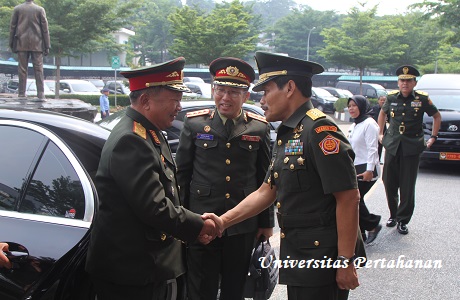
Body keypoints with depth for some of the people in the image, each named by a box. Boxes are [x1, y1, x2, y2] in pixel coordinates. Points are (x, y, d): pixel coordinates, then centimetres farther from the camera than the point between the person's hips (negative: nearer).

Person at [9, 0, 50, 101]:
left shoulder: (17, 9, 4)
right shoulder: (40, 9, 2)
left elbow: (12, 27, 5)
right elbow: (45, 28, 1)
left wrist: (11, 43, 12)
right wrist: (47, 46, 3)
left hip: (21, 44, 1)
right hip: (37, 44, -1)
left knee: (22, 68, 3)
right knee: (38, 69, -2)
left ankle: (21, 92, 2)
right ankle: (41, 94, -9)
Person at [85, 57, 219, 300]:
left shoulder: (150, 132, 10)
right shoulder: (131, 140, -23)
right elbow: (154, 207, -27)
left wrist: (192, 224, 4)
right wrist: (197, 226, -14)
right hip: (130, 272, -9)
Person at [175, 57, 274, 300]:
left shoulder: (259, 128, 2)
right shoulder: (194, 123, 1)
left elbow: (265, 179, 7)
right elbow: (181, 173, 4)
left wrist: (266, 223, 9)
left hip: (243, 227, 1)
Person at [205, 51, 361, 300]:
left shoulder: (320, 130, -17)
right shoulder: (286, 135, 12)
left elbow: (349, 198, -21)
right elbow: (267, 191, 14)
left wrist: (345, 261, -20)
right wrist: (223, 221, 6)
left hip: (322, 258, -9)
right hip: (295, 255, 9)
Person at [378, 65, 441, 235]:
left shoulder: (422, 99, -3)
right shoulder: (392, 98, 4)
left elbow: (437, 116, 11)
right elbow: (383, 113, 24)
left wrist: (433, 137, 7)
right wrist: (380, 133, 18)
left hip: (412, 149, -3)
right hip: (392, 146, 3)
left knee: (407, 187, -1)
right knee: (389, 184, 7)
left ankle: (403, 220, 11)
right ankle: (393, 215, 27)